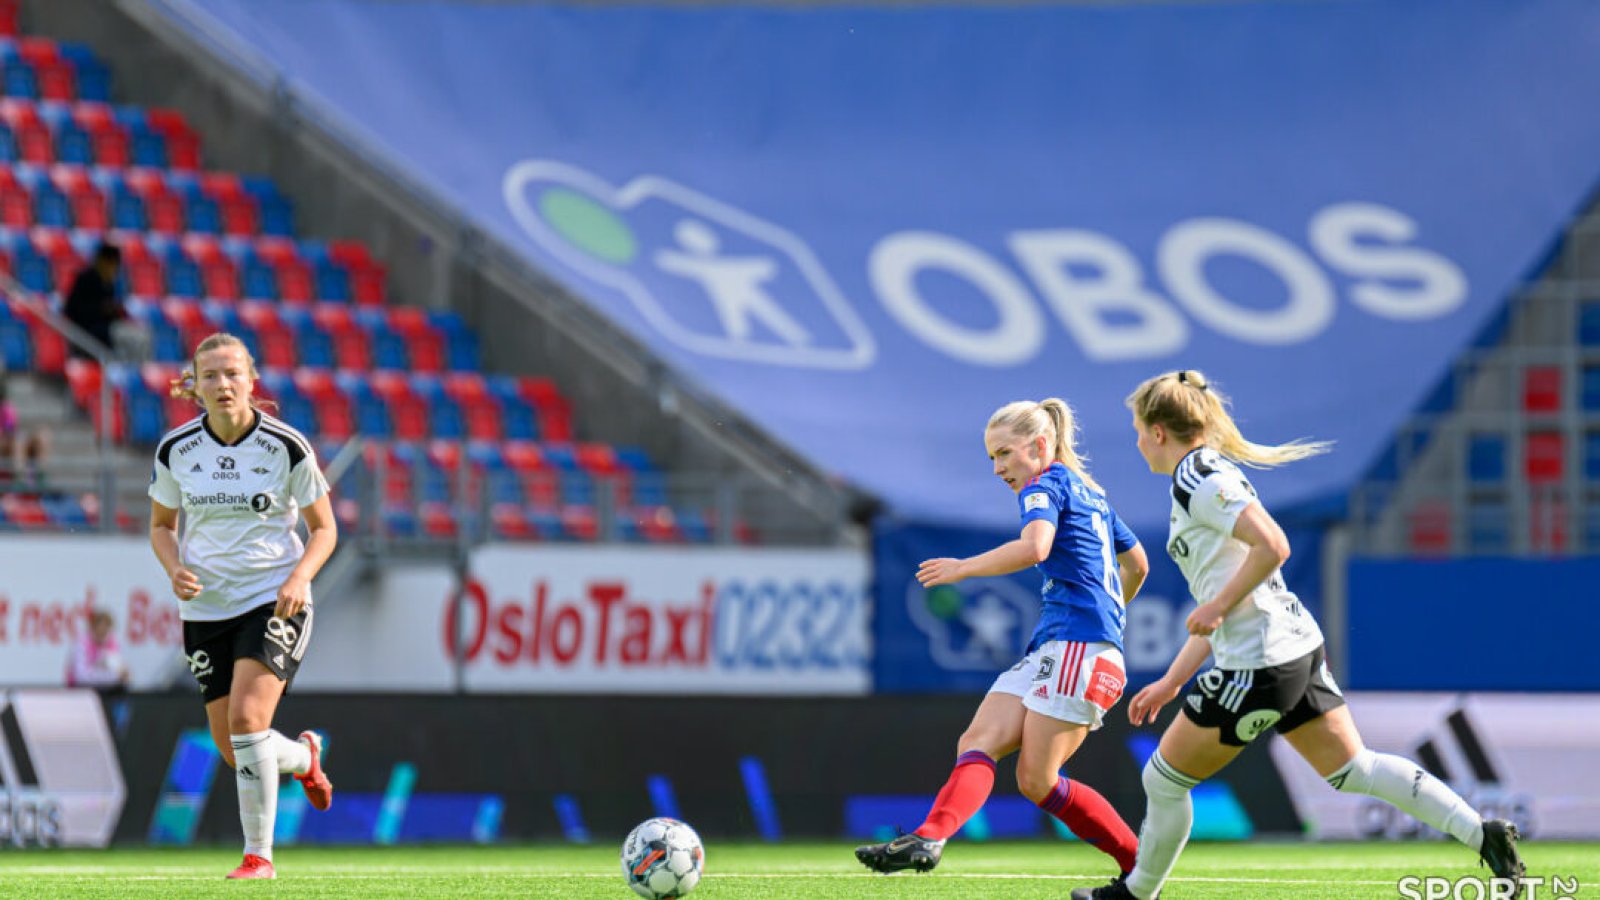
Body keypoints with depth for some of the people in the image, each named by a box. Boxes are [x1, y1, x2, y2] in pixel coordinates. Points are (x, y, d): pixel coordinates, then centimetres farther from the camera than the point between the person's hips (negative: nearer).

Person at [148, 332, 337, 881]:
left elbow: (324, 529, 1)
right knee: (231, 747, 5)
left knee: (247, 717, -22)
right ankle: (303, 757, 41)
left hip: (274, 601, -4)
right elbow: (161, 526, 12)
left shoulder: (288, 447, -9)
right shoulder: (176, 450, -2)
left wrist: (299, 578, -17)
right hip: (205, 606, 4)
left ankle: (259, 853, -10)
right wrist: (176, 569, -8)